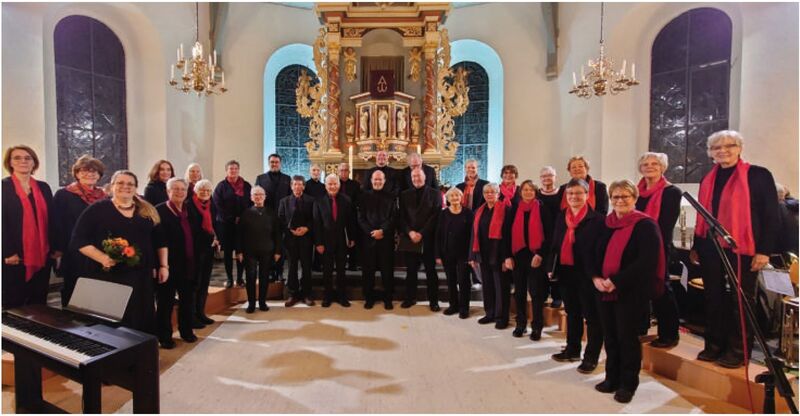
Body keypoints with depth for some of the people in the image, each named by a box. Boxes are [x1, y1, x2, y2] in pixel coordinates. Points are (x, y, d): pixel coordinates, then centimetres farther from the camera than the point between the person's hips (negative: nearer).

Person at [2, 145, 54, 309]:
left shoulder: (43, 187, 10)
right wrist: (8, 252, -14)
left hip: (42, 255, 4)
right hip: (15, 256, -4)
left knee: (39, 301, 11)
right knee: (14, 302, 5)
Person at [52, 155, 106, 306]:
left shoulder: (103, 196, 8)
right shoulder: (63, 195, -2)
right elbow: (56, 224, -5)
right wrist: (57, 249, -9)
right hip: (74, 256, -3)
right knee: (73, 295, 9)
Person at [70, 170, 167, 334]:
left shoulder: (148, 212, 10)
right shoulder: (97, 209, 0)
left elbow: (160, 241, 13)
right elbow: (79, 240, -5)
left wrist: (163, 266, 7)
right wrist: (102, 257, -20)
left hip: (140, 276, 3)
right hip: (107, 276, -3)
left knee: (141, 319, 9)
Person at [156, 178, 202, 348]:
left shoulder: (191, 211, 11)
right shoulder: (159, 211, -9)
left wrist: (196, 259, 7)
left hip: (189, 264, 6)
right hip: (169, 264, -6)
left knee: (188, 299, 17)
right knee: (166, 301, 7)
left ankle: (186, 330, 33)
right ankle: (164, 336, 22)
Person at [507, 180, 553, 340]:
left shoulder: (542, 209, -1)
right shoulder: (514, 210, 6)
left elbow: (549, 234, -4)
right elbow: (508, 233, 6)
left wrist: (540, 254, -12)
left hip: (536, 256, -3)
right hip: (518, 255, 3)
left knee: (536, 292, 3)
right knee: (519, 291, 10)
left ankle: (537, 327, 15)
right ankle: (520, 324, 23)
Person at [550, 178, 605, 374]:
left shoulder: (596, 219, -9)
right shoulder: (561, 217, 9)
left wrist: (596, 274, -18)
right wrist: (552, 267, 8)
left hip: (586, 274, -6)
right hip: (565, 272, 6)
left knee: (591, 315, 7)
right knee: (572, 313, 18)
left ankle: (591, 357, 20)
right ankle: (572, 350, 33)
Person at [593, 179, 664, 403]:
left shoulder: (645, 225, -8)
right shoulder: (605, 224, 11)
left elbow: (647, 261, -18)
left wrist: (616, 281, -21)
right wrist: (596, 277, -7)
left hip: (631, 292, -5)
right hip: (604, 290, 5)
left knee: (627, 337, 5)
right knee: (610, 336, 13)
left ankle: (628, 383, 22)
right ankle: (612, 378, 28)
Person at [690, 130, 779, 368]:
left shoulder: (758, 175, -3)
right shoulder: (708, 180, 11)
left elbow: (771, 215, -6)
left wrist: (764, 250, -12)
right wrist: (696, 246, 14)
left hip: (741, 250, -4)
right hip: (710, 251, 5)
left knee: (740, 301, 6)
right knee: (713, 299, 11)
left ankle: (738, 351, 19)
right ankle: (714, 346, 22)